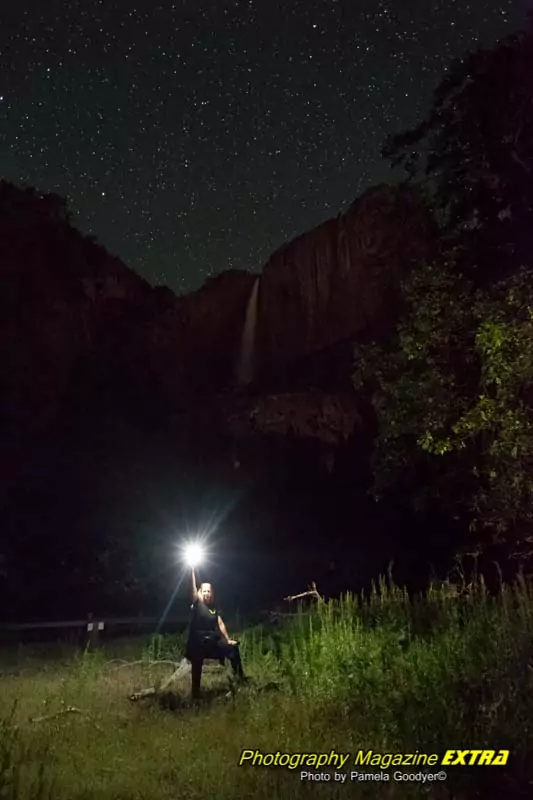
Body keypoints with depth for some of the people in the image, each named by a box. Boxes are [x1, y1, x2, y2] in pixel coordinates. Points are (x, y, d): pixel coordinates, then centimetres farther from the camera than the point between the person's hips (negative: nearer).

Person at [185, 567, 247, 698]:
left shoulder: (214, 609, 7)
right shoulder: (197, 604, -6)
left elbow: (221, 624, 6)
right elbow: (193, 587, -17)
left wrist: (228, 639, 1)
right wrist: (193, 570, -25)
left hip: (212, 640, 4)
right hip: (197, 641, -4)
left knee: (233, 648, 1)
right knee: (196, 669, 1)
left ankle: (240, 677, 14)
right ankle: (195, 693, 14)